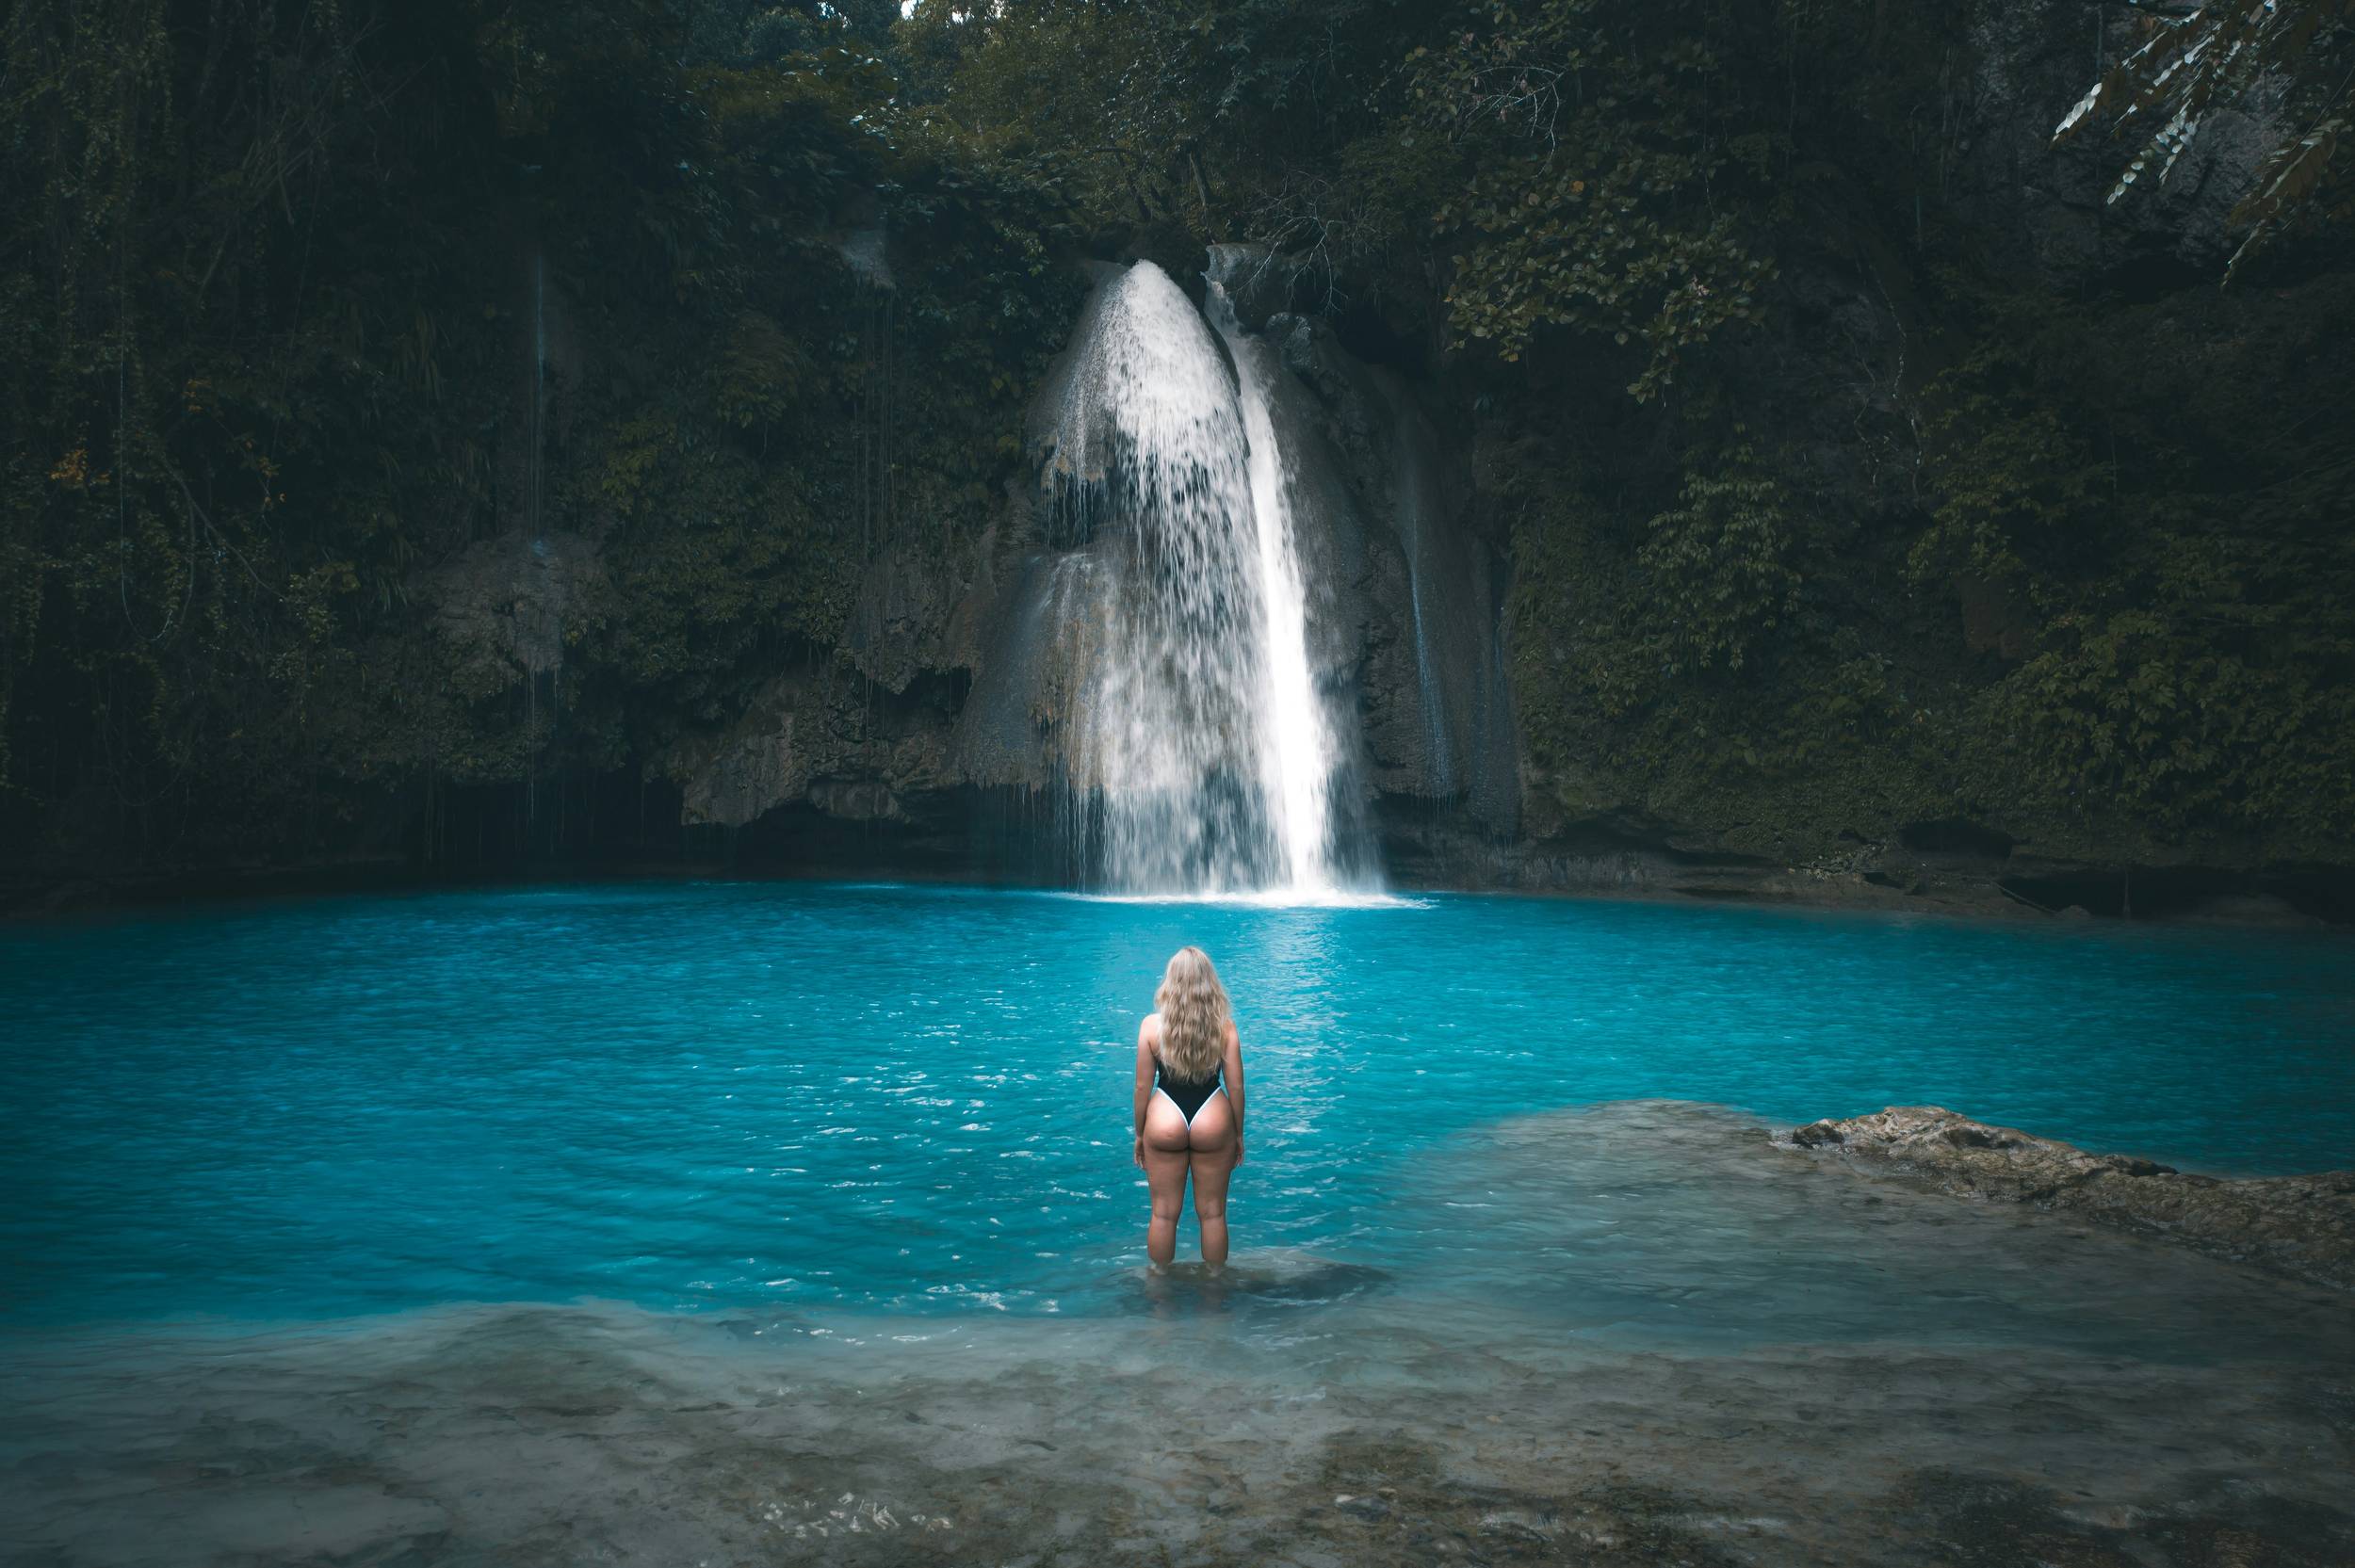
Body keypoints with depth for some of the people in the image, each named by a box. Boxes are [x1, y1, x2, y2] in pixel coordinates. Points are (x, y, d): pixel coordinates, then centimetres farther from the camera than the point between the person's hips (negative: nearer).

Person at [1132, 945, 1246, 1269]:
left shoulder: (1151, 1024, -9)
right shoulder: (1224, 1026, -8)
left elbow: (1143, 1086, -5)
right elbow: (1236, 1087, -4)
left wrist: (1139, 1134, 8)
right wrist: (1238, 1134, 9)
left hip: (1165, 1125, 0)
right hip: (1212, 1124, 0)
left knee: (1164, 1214, 12)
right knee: (1212, 1213, 14)